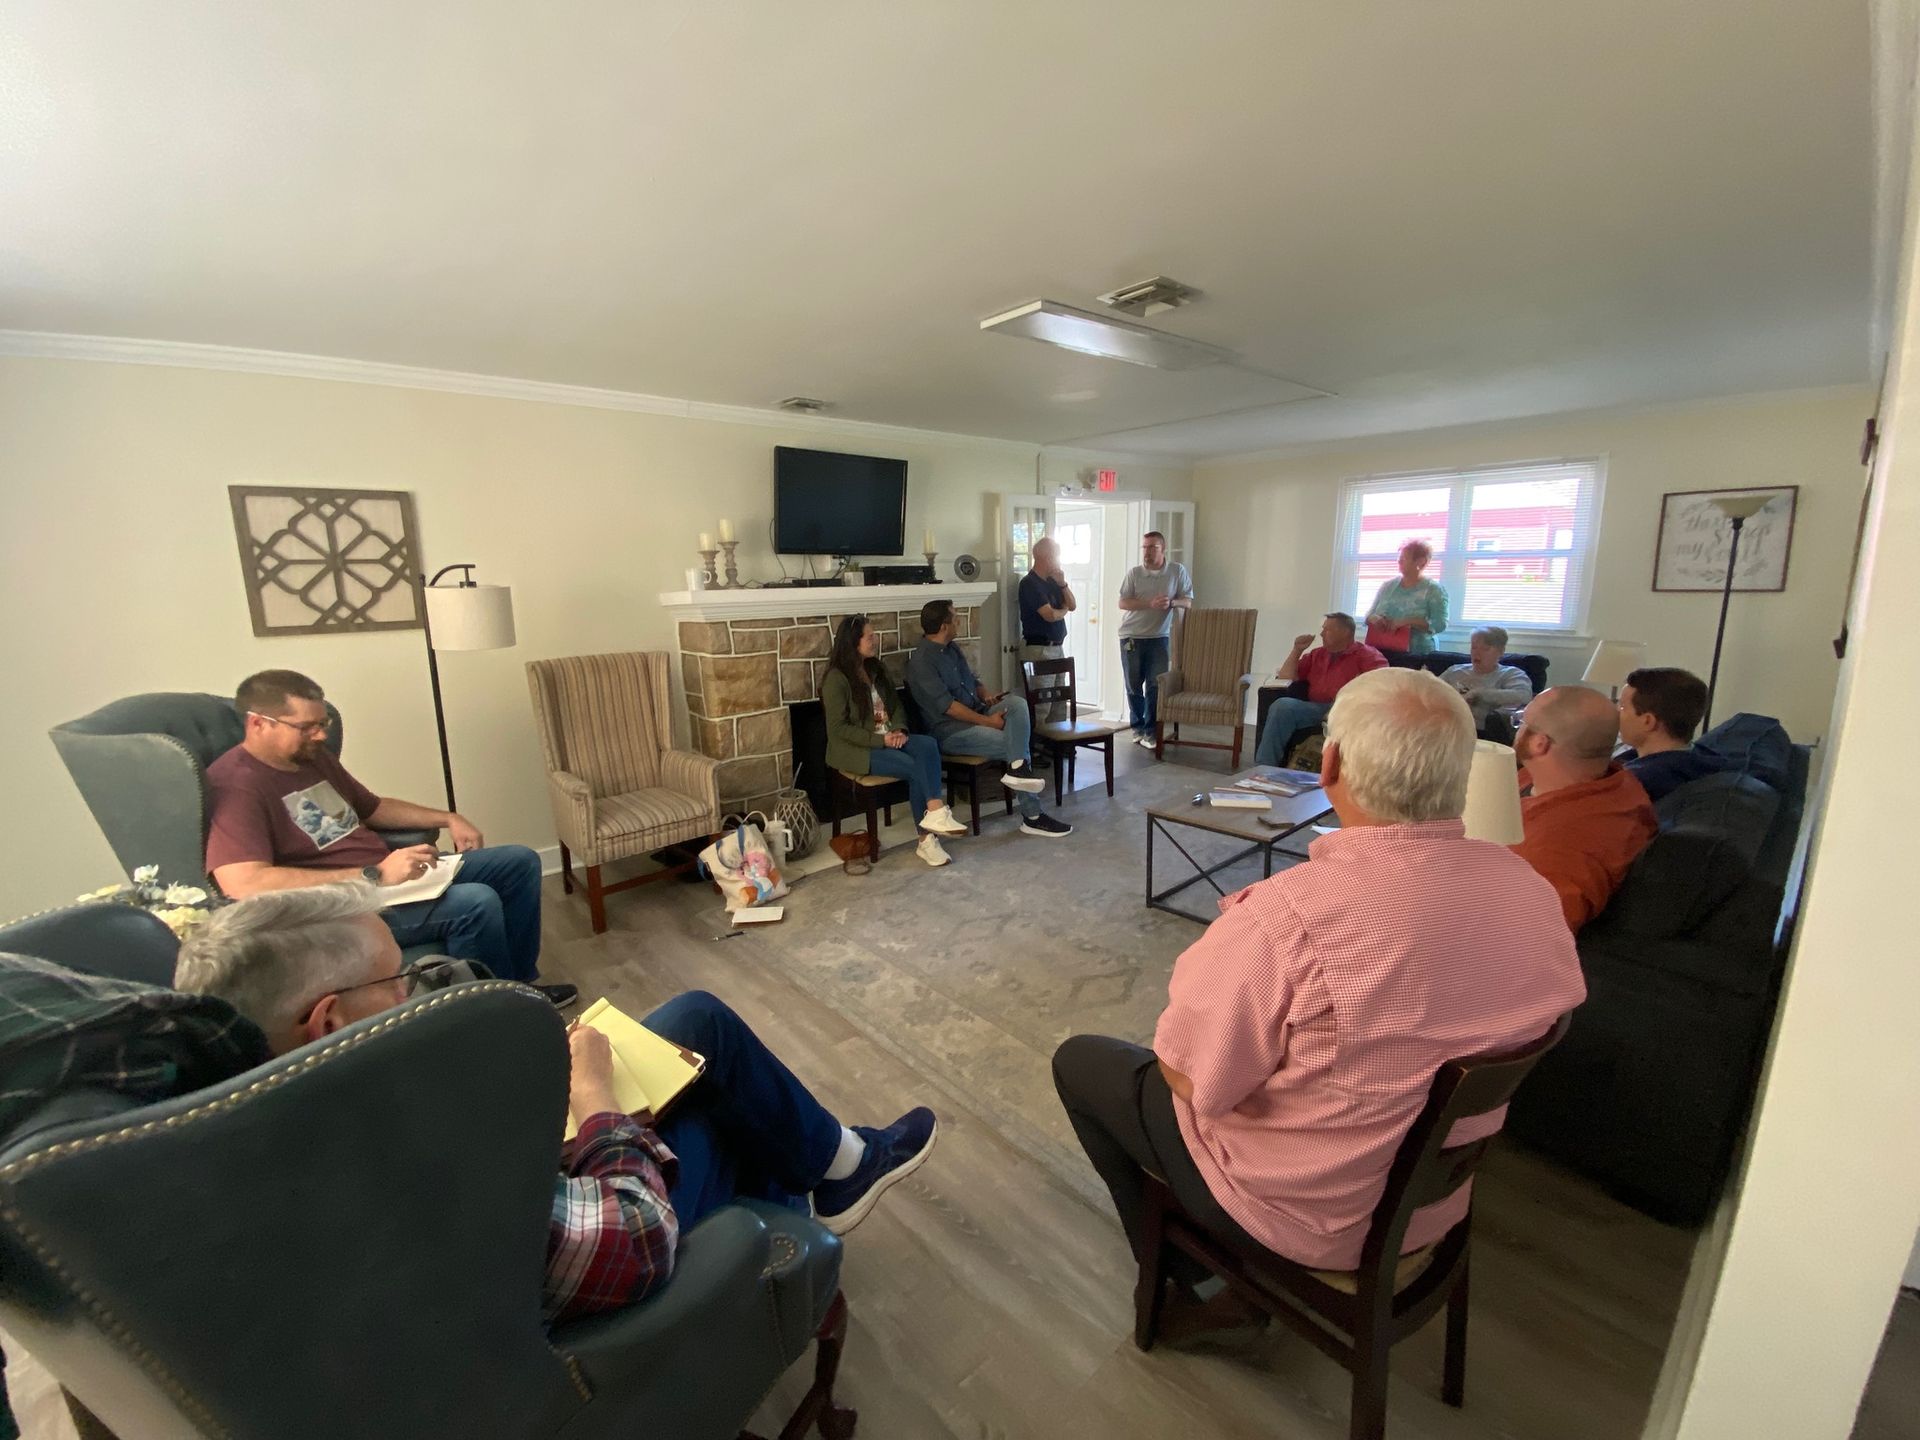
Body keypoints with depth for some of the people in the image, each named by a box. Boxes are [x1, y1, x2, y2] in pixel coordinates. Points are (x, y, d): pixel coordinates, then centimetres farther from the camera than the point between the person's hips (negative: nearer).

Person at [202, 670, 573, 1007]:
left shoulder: (313, 756, 11)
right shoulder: (233, 785, -18)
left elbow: (372, 807, 25)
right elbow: (242, 885, -32)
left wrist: (448, 819, 10)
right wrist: (373, 876, -33)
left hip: (388, 875, 10)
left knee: (520, 862, 8)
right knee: (477, 902, -31)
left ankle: (520, 980, 18)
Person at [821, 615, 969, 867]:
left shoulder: (875, 670, 13)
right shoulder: (836, 679, -11)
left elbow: (895, 706, 17)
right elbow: (838, 728, -15)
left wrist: (899, 730, -5)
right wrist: (879, 740, -19)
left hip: (888, 739, 7)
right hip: (854, 748, -7)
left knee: (928, 745, -23)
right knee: (914, 766, -27)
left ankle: (934, 815, -27)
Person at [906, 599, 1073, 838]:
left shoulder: (952, 648, 12)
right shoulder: (921, 662, -16)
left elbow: (972, 680, 22)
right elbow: (946, 705, -23)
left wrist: (987, 696, -2)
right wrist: (988, 721, -22)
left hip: (976, 714, 8)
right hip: (951, 731, -8)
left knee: (1017, 703, -20)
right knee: (1013, 745, -19)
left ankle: (1018, 768, -32)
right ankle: (1032, 817, -10)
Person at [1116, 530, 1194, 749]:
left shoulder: (1178, 571, -1)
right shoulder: (1134, 573, -3)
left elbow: (1188, 602, -1)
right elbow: (1123, 603, -9)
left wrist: (1171, 602, -23)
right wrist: (1150, 603, -23)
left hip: (1159, 637, 0)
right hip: (1131, 637, 0)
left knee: (1156, 685, -4)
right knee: (1133, 686, 7)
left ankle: (1150, 730, 6)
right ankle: (1137, 726, 23)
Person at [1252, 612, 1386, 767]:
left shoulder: (1364, 653, 13)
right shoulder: (1316, 655, 28)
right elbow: (1285, 678, 26)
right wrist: (1297, 650, 16)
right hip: (1316, 708, 4)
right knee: (1282, 705, -26)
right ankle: (1265, 766, -31)